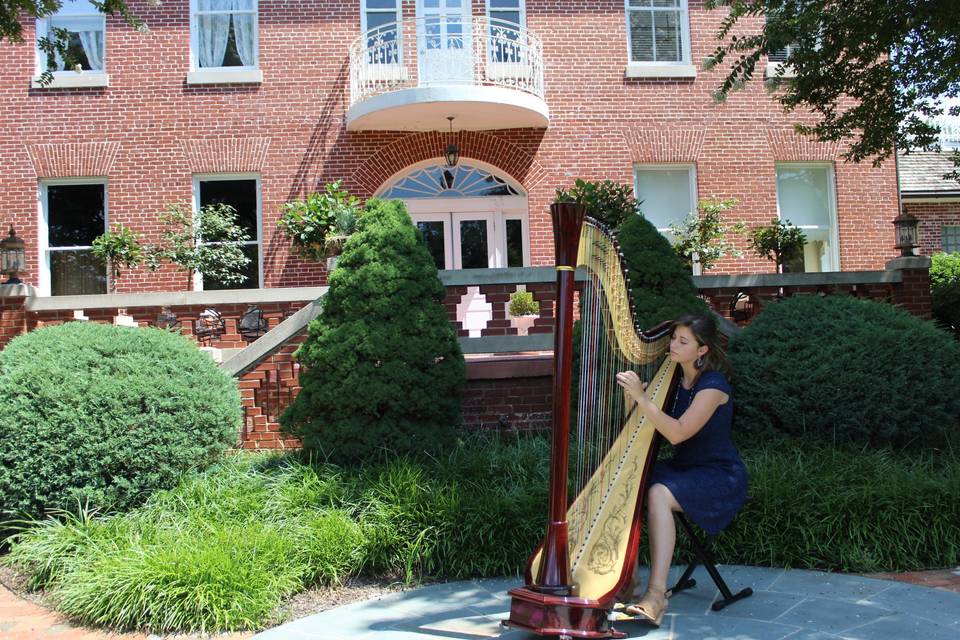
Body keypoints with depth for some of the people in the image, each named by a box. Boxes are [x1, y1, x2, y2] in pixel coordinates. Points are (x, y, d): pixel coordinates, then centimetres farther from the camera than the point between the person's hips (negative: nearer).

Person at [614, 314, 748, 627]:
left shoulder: (714, 387, -18)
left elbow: (677, 433, -28)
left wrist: (642, 397, -31)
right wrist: (634, 400, -10)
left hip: (719, 476, -8)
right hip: (683, 468, 8)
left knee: (659, 494, -33)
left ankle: (656, 594, -32)